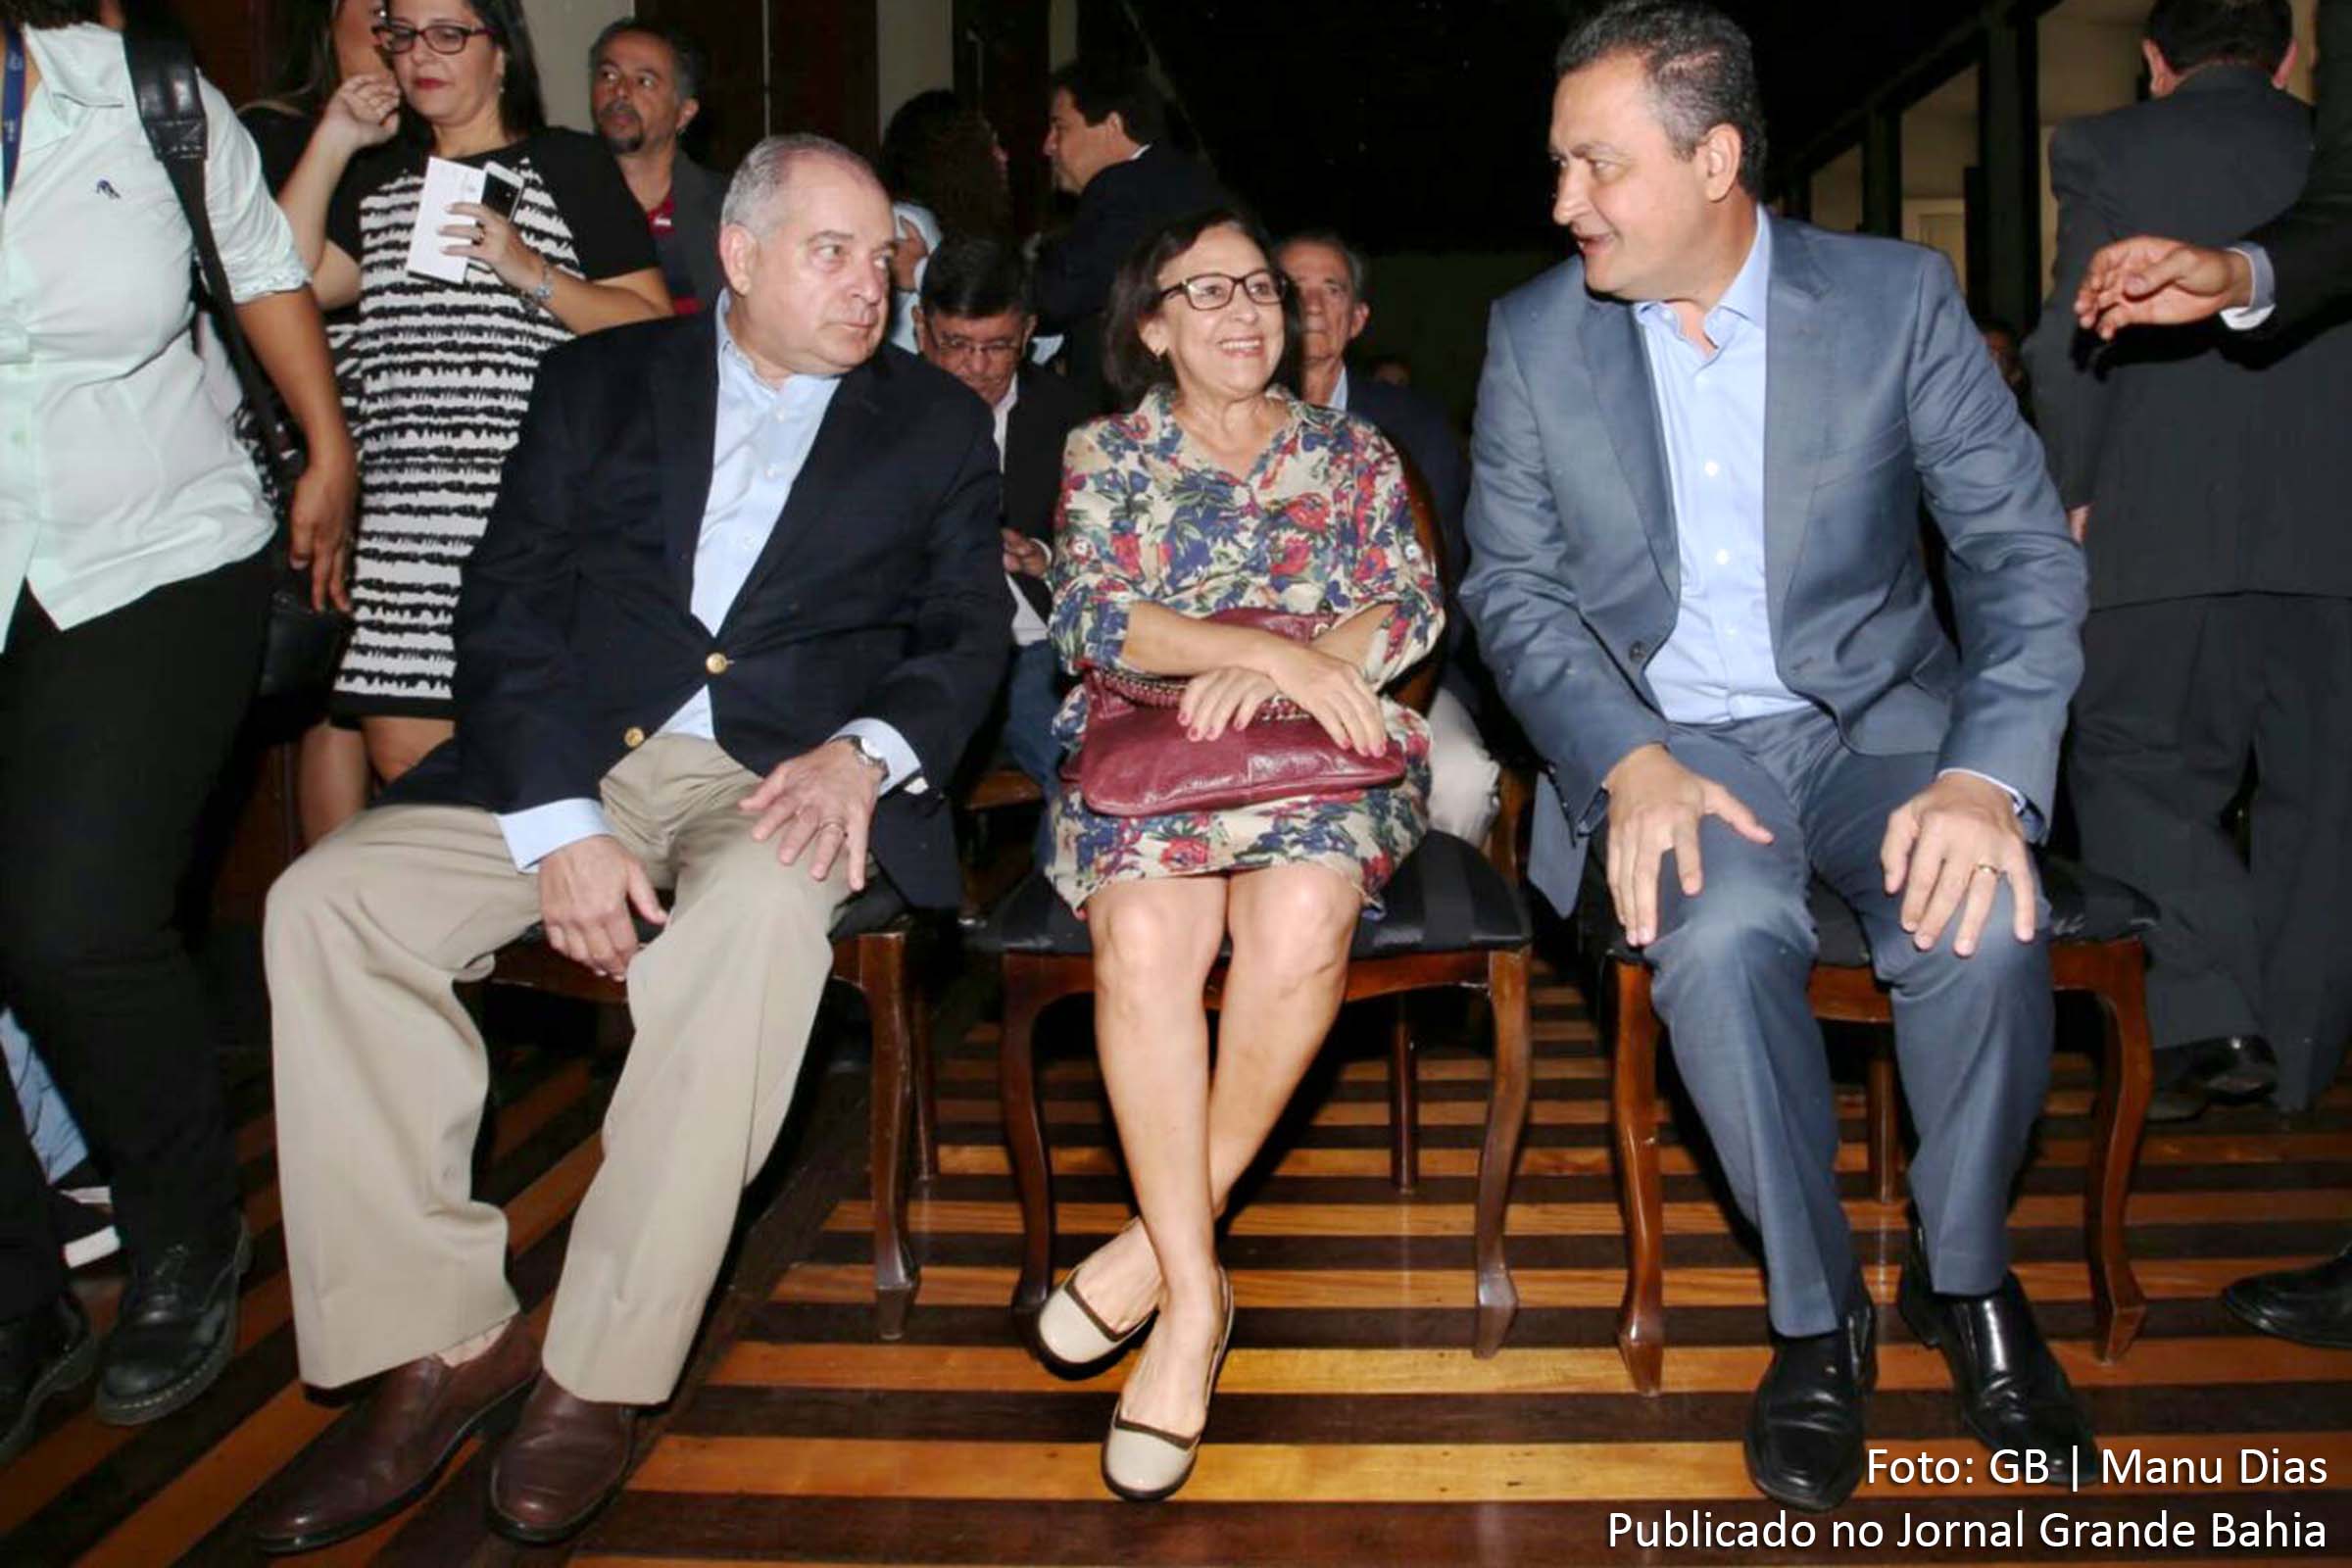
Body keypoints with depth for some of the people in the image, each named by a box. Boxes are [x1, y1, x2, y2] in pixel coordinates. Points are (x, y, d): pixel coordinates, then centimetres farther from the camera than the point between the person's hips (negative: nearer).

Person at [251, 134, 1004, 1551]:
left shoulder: (937, 422, 14)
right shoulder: (601, 382, 13)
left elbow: (970, 634, 7)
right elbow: (504, 606, 3)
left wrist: (864, 752, -15)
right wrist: (559, 822, -13)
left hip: (784, 784, -2)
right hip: (570, 760, 2)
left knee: (760, 909, -36)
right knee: (326, 901, -21)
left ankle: (600, 1373, -24)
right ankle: (445, 1340, -11)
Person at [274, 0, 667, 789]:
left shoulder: (569, 164, 6)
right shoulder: (381, 181, 22)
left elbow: (654, 326, -1)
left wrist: (532, 272, -13)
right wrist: (333, 140, 10)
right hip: (405, 514, 5)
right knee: (403, 762, 4)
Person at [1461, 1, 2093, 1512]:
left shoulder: (1899, 296, -2)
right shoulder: (1534, 334, 1)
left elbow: (2027, 547, -4)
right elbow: (1512, 583, 0)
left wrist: (1989, 775, -21)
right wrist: (1632, 763, -17)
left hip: (1881, 718, 0)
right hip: (1664, 740, 0)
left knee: (1982, 922, -30)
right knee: (1721, 932, -32)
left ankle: (1965, 1273, 0)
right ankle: (1818, 1314, -8)